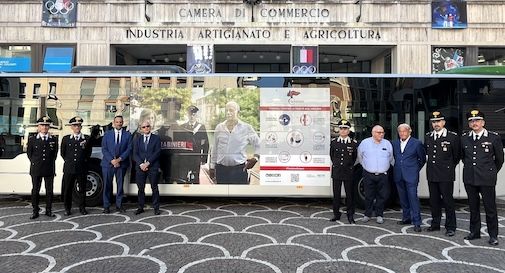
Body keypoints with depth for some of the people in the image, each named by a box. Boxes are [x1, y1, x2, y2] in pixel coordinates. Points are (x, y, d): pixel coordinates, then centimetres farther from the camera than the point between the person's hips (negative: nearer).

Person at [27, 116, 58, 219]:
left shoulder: (54, 139, 6)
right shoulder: (32, 139, 5)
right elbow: (29, 153, 11)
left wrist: (51, 163, 6)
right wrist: (34, 162, 4)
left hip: (49, 169, 1)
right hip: (36, 169, 0)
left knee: (49, 190, 5)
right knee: (35, 190, 4)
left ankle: (48, 210, 15)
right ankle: (35, 211, 14)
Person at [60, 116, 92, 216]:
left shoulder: (87, 138, 4)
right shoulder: (66, 139, 8)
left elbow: (88, 153, 10)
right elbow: (62, 153, 15)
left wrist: (84, 161, 5)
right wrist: (68, 161, 10)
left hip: (82, 169, -1)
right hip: (69, 168, 1)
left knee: (82, 189, 6)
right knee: (67, 189, 6)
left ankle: (82, 208, 18)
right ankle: (67, 209, 18)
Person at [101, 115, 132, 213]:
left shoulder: (128, 135, 5)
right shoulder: (107, 134, 7)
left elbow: (129, 149, -1)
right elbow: (104, 149, 1)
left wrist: (119, 159, -13)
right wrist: (112, 160, -12)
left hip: (121, 164, 0)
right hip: (108, 163, 0)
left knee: (120, 184, 7)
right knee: (107, 185, 3)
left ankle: (119, 205, 16)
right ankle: (106, 206, 11)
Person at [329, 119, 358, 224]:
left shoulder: (354, 143, 0)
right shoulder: (333, 142, 4)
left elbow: (355, 157, 11)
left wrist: (350, 166, 7)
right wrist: (335, 165, 9)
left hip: (348, 173, -1)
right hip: (336, 172, 1)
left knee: (349, 195, 4)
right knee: (336, 194, 7)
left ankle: (350, 215, 15)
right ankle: (336, 214, 18)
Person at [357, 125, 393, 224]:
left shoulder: (387, 144, 6)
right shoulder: (364, 143, 0)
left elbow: (390, 159, 16)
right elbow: (360, 157, 12)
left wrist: (385, 167, 15)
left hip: (383, 175, 2)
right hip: (368, 175, -1)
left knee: (382, 196, 5)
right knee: (369, 196, 6)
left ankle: (379, 215, 19)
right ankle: (367, 214, 20)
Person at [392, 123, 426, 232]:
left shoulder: (417, 143, -3)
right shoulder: (395, 143, 9)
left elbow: (422, 159, 4)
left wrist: (416, 169, 4)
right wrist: (397, 167, 12)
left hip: (411, 176, -5)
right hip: (398, 176, 5)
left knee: (413, 198, -7)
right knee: (403, 199, 12)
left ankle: (417, 222, -2)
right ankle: (406, 218, 25)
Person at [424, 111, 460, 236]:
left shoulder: (453, 137, -6)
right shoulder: (428, 137, 8)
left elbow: (457, 155, 2)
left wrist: (449, 167, 8)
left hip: (446, 175, -5)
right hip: (432, 174, 5)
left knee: (448, 201, 1)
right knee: (434, 201, 12)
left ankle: (450, 227, 12)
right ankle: (435, 224, 23)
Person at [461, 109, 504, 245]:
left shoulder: (494, 137, -4)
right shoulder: (464, 138, 6)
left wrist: (492, 172, 13)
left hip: (487, 179, -3)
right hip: (469, 178, 3)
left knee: (490, 207, 2)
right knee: (473, 206, 12)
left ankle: (493, 235, 15)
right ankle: (474, 232, 24)